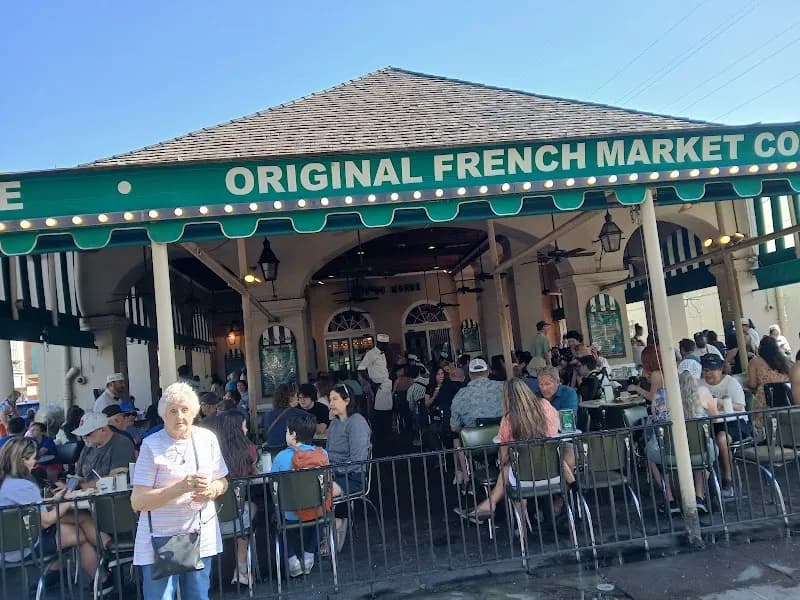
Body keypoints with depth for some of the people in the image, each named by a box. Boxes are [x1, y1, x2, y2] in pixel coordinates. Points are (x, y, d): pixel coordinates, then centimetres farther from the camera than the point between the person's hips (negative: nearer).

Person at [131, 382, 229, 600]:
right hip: (160, 542, -4)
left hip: (201, 538, 4)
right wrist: (181, 487, -25)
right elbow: (137, 502, -13)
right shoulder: (151, 445, -10)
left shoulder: (207, 438, 2)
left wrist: (211, 490, -12)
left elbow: (222, 482, 11)